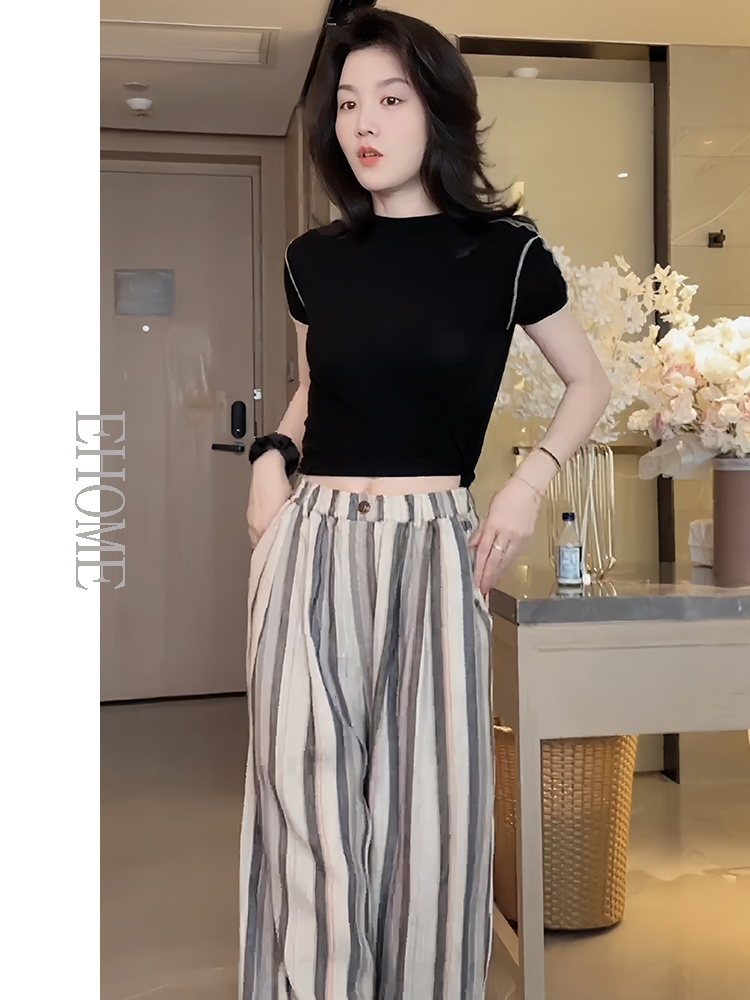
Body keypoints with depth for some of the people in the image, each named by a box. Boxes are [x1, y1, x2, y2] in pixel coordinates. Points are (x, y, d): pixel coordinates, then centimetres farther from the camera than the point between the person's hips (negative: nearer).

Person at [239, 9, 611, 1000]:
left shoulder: (502, 251, 0)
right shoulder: (314, 258, 8)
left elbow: (590, 383, 12)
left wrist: (529, 485, -2)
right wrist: (271, 456, 4)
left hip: (430, 548, -2)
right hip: (310, 548, 2)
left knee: (427, 804, 6)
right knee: (307, 812, 4)